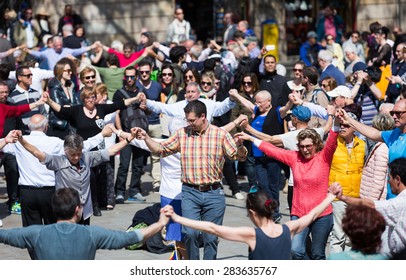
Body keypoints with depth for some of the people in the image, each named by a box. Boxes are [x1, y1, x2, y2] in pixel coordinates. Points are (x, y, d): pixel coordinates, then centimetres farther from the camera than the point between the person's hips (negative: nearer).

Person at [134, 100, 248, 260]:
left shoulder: (220, 134, 1)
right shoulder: (182, 134, 6)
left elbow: (238, 156, -2)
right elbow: (161, 150, 9)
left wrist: (240, 146, -24)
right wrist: (146, 138, -6)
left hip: (213, 193, 0)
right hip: (190, 193, 0)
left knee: (211, 238, 5)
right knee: (190, 233, -11)